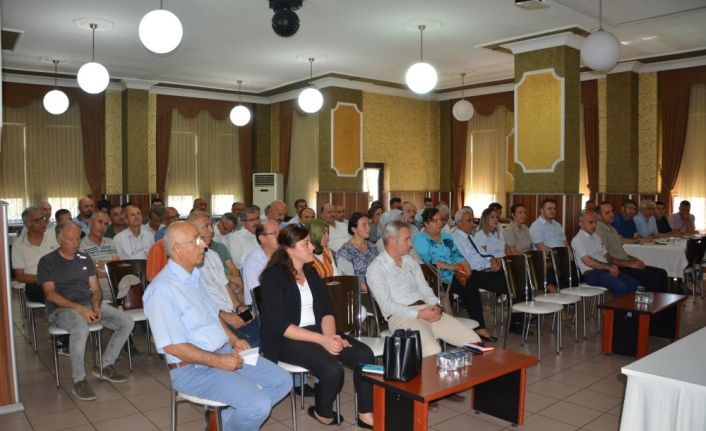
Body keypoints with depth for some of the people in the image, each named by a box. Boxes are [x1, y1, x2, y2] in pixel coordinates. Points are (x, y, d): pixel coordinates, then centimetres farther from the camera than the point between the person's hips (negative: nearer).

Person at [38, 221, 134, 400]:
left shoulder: (85, 259, 16)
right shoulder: (47, 262, 1)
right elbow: (50, 294, -9)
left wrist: (96, 306, -9)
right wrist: (79, 308, -21)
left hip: (89, 305, 5)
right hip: (61, 308, -5)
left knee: (127, 322, -13)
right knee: (81, 327, -39)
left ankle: (105, 366, 3)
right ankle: (79, 380, -22)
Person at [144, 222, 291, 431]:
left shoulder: (196, 276, 9)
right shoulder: (162, 288, -19)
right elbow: (172, 346, -21)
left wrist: (234, 340, 4)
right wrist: (218, 361, -19)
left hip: (224, 352, 9)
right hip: (193, 368, -9)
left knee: (282, 381, 4)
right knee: (258, 405, -23)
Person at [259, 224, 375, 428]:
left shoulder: (311, 273, 11)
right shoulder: (274, 276, -12)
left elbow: (326, 312, 8)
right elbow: (280, 326, -19)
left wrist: (331, 336, -14)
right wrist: (322, 339, -24)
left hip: (316, 331, 7)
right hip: (286, 340, -7)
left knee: (365, 354, -14)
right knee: (333, 370, -29)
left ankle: (366, 414, -1)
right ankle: (322, 412, 2)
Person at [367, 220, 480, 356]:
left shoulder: (411, 262, 21)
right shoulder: (376, 268, -2)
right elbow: (386, 305, -11)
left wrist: (435, 306, -4)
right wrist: (418, 314, -19)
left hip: (426, 310, 7)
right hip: (401, 316, -7)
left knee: (473, 340, -9)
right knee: (432, 351, -34)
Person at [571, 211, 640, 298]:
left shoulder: (596, 237, 21)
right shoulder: (577, 240, -6)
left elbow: (605, 255, 20)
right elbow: (587, 261, -16)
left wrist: (613, 267, -1)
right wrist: (609, 267, -12)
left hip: (607, 270, 8)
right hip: (592, 273, -8)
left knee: (635, 284, -7)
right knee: (621, 287, -27)